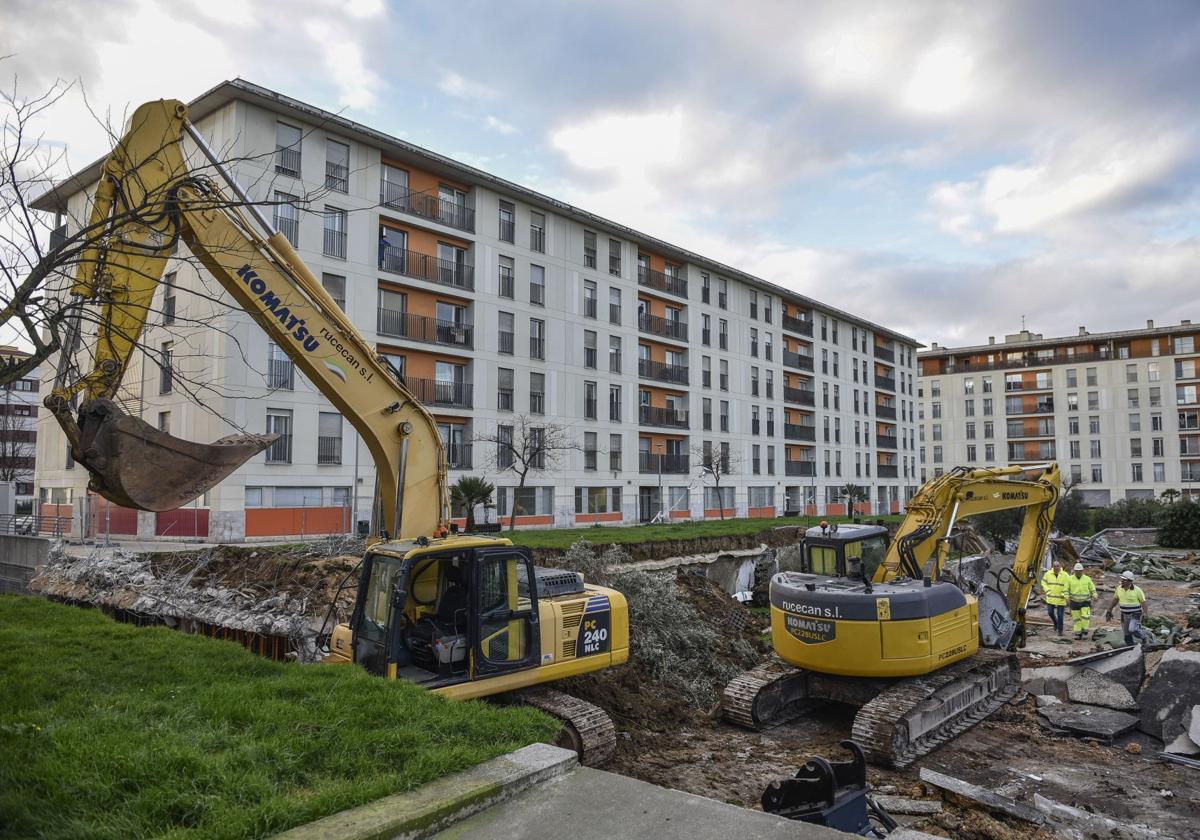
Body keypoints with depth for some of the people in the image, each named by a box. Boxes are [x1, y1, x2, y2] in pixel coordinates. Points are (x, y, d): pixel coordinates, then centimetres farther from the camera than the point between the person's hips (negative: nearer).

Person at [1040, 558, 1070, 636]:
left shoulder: (1065, 575, -7)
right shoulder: (1048, 574, -2)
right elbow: (1043, 582, 8)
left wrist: (1065, 594, -11)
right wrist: (1048, 591, -3)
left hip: (1061, 599, -2)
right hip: (1050, 598, 2)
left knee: (1060, 615, 0)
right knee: (1050, 612, 7)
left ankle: (1060, 630, 12)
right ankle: (1055, 623, 35)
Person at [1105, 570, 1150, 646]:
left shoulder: (1137, 590, -15)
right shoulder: (1119, 588, -2)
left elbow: (1143, 602, -13)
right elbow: (1115, 599, 9)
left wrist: (1144, 614, -26)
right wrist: (1109, 611, 9)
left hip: (1135, 614, -5)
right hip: (1124, 615, 5)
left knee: (1132, 630, -21)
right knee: (1127, 635, 7)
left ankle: (1144, 637, 8)